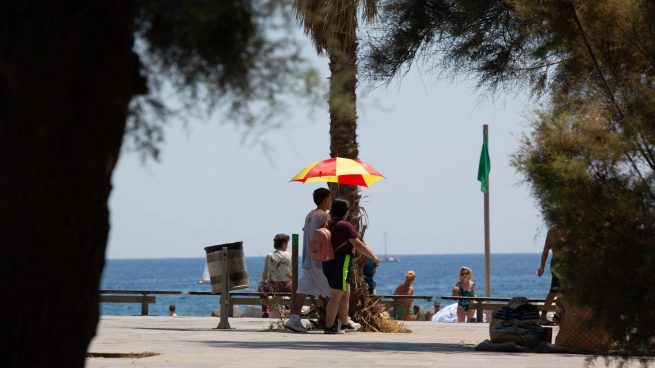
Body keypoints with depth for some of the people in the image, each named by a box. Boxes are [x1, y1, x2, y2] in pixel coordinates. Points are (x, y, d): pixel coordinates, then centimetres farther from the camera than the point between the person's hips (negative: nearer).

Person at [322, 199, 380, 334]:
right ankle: (329, 326, -4)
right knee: (336, 296, -5)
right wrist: (373, 257, -9)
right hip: (341, 263, -9)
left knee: (346, 293, 19)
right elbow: (358, 245, -17)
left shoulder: (330, 225, 11)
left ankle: (344, 321, 26)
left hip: (329, 263, 9)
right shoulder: (345, 226, -15)